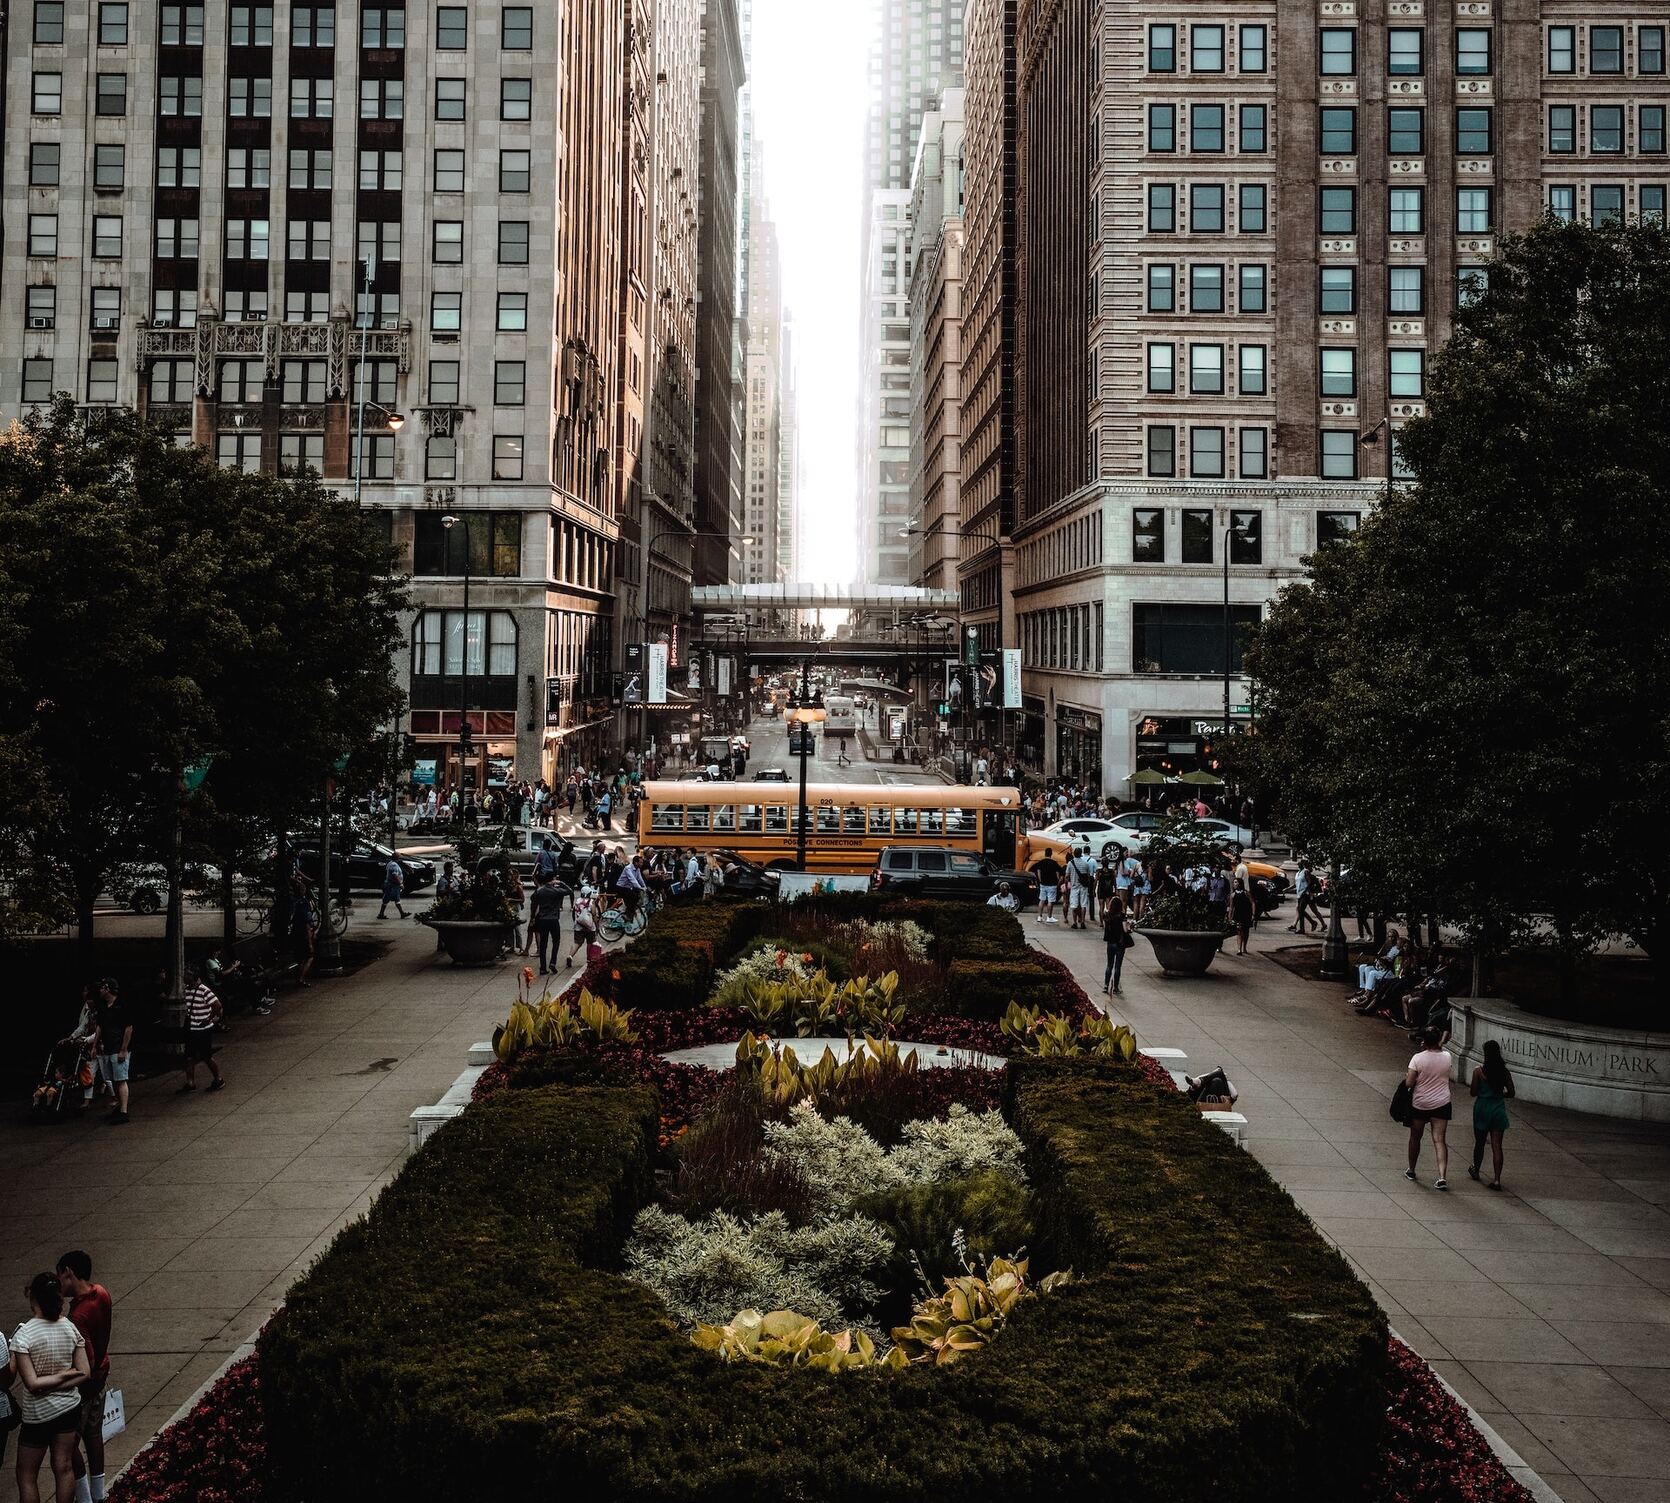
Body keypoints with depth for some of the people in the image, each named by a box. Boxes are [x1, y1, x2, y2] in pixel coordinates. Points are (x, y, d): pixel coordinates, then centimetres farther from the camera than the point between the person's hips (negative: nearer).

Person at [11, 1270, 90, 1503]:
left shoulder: (23, 1335, -22)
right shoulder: (70, 1328, -8)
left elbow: (32, 1383, -23)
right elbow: (84, 1372, -6)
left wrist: (60, 1376, -10)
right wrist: (59, 1385, -8)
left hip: (38, 1414, -4)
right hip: (69, 1407, 4)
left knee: (27, 1476, 13)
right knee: (64, 1468, 17)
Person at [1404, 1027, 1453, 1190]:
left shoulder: (1418, 1058, -15)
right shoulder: (1446, 1057, -6)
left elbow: (1409, 1083, -14)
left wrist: (1406, 1076, 6)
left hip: (1420, 1104, -2)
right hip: (1441, 1103, 2)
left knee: (1415, 1138, 16)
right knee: (1439, 1140, 0)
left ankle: (1411, 1171, 31)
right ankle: (1442, 1177, -12)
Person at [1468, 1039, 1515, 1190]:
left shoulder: (1479, 1070, -13)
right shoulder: (1504, 1071, -4)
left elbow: (1473, 1092, -10)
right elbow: (1511, 1092, 1)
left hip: (1482, 1108, -2)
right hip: (1499, 1109, 2)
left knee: (1479, 1142, 17)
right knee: (1497, 1146, 2)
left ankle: (1475, 1170, 37)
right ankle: (1497, 1179, -5)